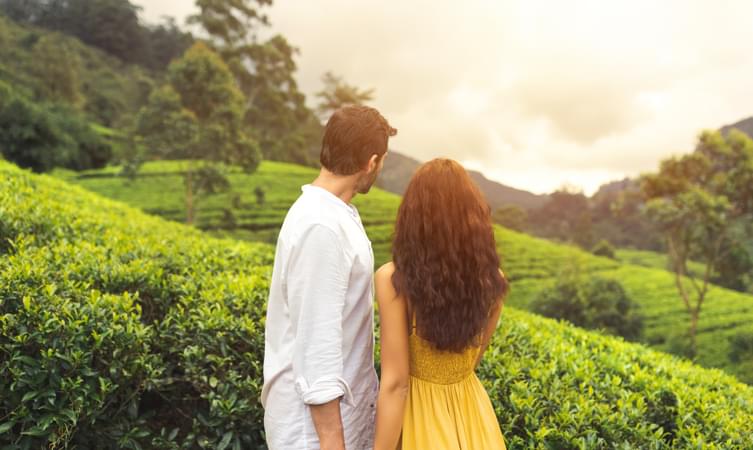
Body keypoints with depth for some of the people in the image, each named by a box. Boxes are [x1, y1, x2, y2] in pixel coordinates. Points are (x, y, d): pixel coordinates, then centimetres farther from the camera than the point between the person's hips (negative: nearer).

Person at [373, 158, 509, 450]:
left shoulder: (394, 279, -23)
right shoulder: (492, 279, -9)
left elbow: (396, 383, -21)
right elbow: (473, 359, 4)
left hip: (420, 416, -3)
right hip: (473, 415, 4)